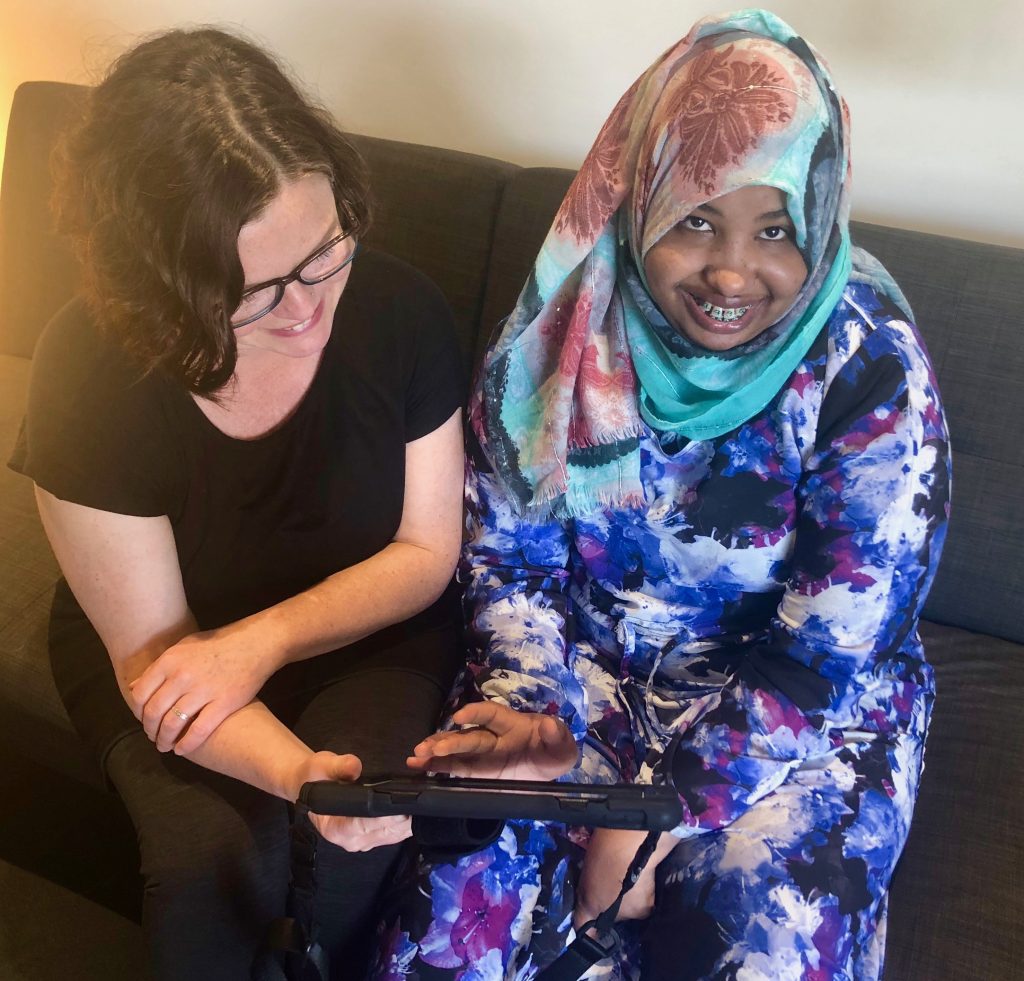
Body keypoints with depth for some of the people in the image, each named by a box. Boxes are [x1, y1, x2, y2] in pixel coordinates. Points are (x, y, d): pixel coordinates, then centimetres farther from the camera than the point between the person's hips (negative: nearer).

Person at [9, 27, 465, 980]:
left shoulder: (398, 310, -21)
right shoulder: (89, 374, -26)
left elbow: (426, 552, -9)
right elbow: (149, 651, -21)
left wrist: (266, 640, -24)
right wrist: (298, 773, -39)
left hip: (364, 627, 1)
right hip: (160, 647, 0)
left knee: (343, 848, -23)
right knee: (210, 854, -26)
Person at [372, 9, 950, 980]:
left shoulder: (871, 366, -17)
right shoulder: (564, 329, -10)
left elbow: (827, 656, -16)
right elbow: (509, 561, -1)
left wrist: (658, 808, -19)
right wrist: (528, 712, -17)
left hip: (801, 707, -1)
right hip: (587, 667, 2)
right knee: (468, 886, -19)